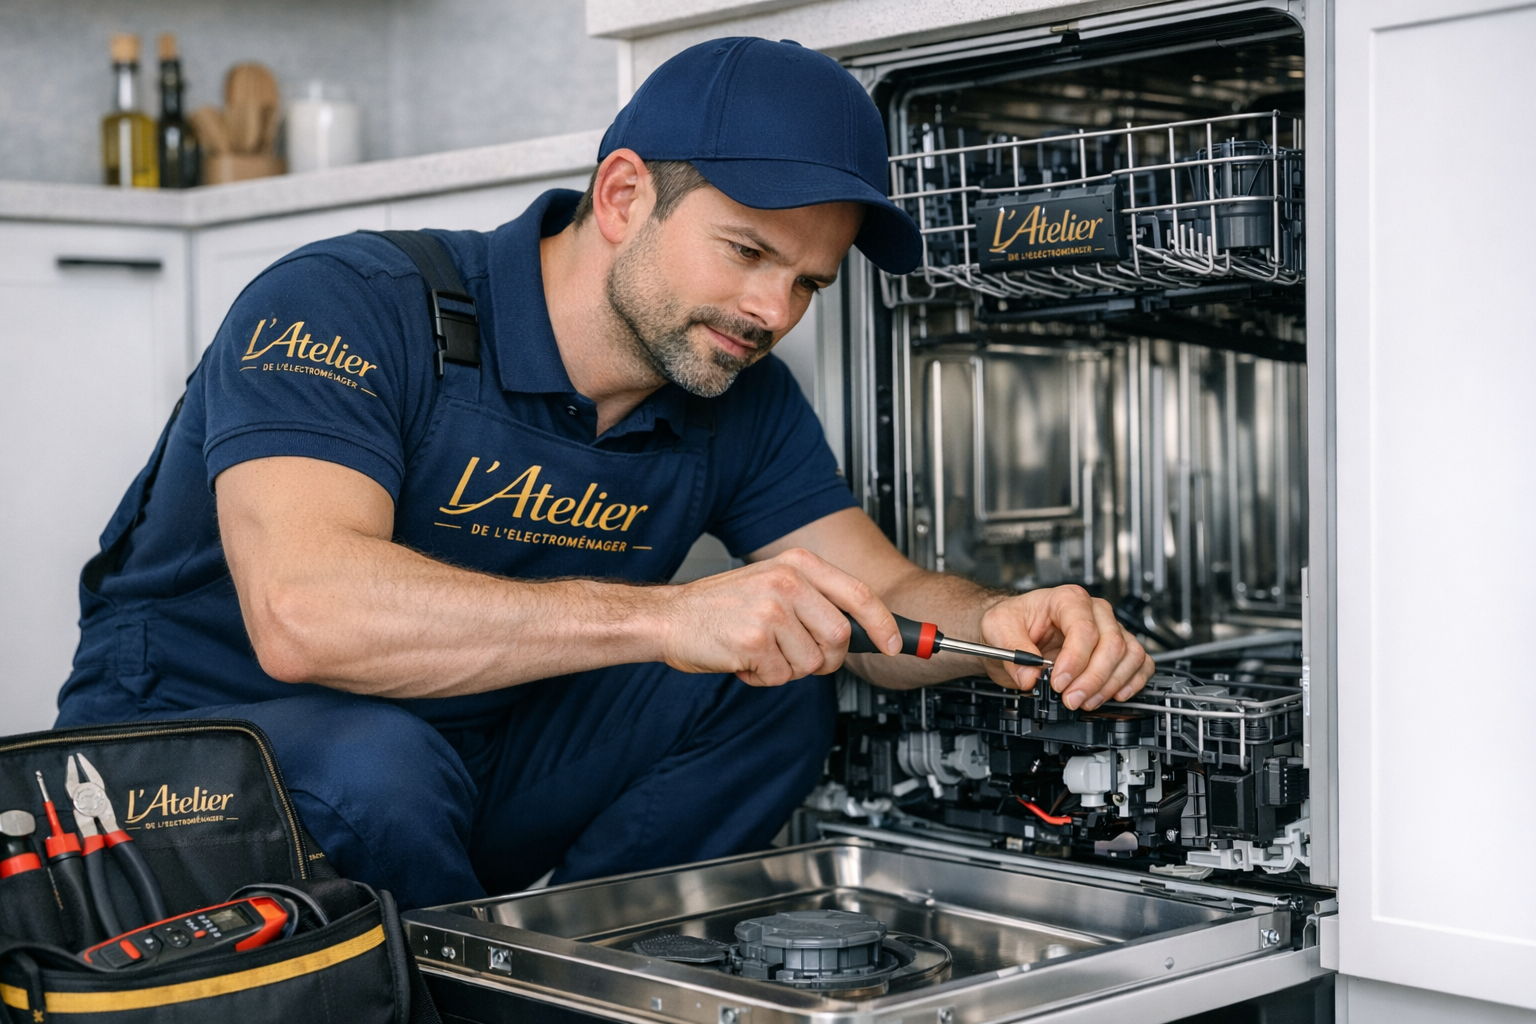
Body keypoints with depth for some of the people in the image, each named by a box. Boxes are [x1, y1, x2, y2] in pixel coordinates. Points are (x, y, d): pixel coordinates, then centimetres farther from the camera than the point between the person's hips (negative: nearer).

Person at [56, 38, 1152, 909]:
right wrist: (666, 618, -47)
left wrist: (1003, 625, -28)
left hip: (472, 764, 6)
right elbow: (301, 611, -40)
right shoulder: (348, 305, -25)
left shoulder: (741, 399, -3)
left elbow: (882, 594, -3)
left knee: (772, 685, -12)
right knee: (378, 766, -38)